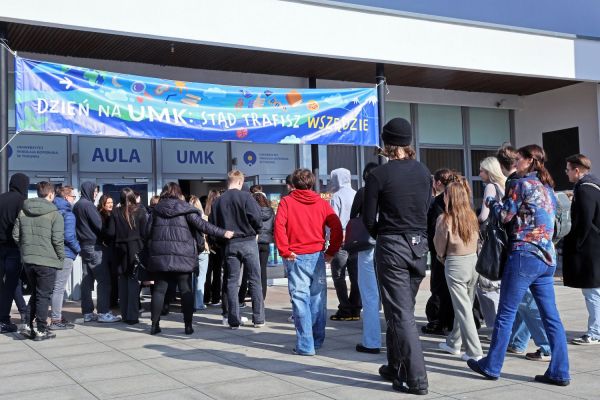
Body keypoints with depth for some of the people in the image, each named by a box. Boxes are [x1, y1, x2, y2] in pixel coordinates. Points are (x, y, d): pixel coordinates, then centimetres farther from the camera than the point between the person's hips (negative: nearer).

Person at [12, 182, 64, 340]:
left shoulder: (23, 211, 6)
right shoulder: (54, 214, -10)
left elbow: (16, 235, 6)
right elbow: (58, 240, -14)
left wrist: (25, 250, 17)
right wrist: (61, 258, -1)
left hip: (28, 260, 5)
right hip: (47, 261, -5)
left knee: (35, 294, 20)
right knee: (43, 296, 4)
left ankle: (30, 326, 20)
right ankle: (41, 330, 7)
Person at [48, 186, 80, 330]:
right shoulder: (68, 214, -13)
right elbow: (68, 236, -19)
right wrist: (78, 249, -5)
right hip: (65, 255, -8)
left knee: (57, 287, 16)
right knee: (59, 288, -4)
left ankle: (58, 316, 25)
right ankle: (56, 321, 0)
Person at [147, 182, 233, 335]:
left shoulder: (156, 209, 8)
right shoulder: (184, 208, -1)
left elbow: (148, 231, 8)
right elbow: (201, 224, -7)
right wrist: (223, 233, -6)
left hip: (159, 255, 3)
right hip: (182, 255, -2)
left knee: (159, 289, 8)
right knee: (186, 290, 3)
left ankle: (155, 325, 8)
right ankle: (188, 325, 3)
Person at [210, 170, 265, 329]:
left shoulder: (218, 201, 4)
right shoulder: (245, 197, -8)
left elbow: (213, 224, 2)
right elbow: (256, 217, -15)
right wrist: (256, 231, 4)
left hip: (229, 244, 3)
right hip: (248, 242, -3)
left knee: (232, 282, 7)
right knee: (255, 280, 5)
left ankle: (233, 320, 7)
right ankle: (259, 319, 6)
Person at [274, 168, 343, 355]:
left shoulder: (286, 202, 1)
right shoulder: (321, 203, 7)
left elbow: (279, 226, -13)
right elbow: (337, 227, -2)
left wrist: (284, 251, -7)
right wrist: (331, 251, 5)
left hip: (296, 257, -2)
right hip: (317, 256, 3)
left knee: (300, 299, -1)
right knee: (318, 298, 13)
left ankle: (305, 345, -1)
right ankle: (318, 340, 23)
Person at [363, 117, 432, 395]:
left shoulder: (378, 175, -10)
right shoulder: (424, 172, 6)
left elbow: (369, 219, -7)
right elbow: (426, 210, 12)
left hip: (392, 247, -6)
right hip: (419, 245, 6)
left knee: (400, 313, -2)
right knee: (402, 309, 17)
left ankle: (416, 378, -4)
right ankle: (396, 367, 27)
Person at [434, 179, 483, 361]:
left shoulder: (445, 219, -14)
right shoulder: (472, 216, -1)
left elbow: (440, 246, -4)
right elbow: (476, 239, 7)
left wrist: (442, 256, 15)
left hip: (455, 264, -5)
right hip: (473, 260, 5)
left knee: (463, 308, 1)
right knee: (465, 305, 16)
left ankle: (474, 351, 1)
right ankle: (453, 342, 30)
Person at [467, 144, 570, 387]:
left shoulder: (524, 183, -6)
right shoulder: (548, 188, 17)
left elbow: (505, 216, -4)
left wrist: (491, 202, 14)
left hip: (524, 255, -8)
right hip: (547, 258, 8)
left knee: (506, 313, 1)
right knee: (551, 317, 6)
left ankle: (491, 367, 9)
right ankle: (559, 372, 6)